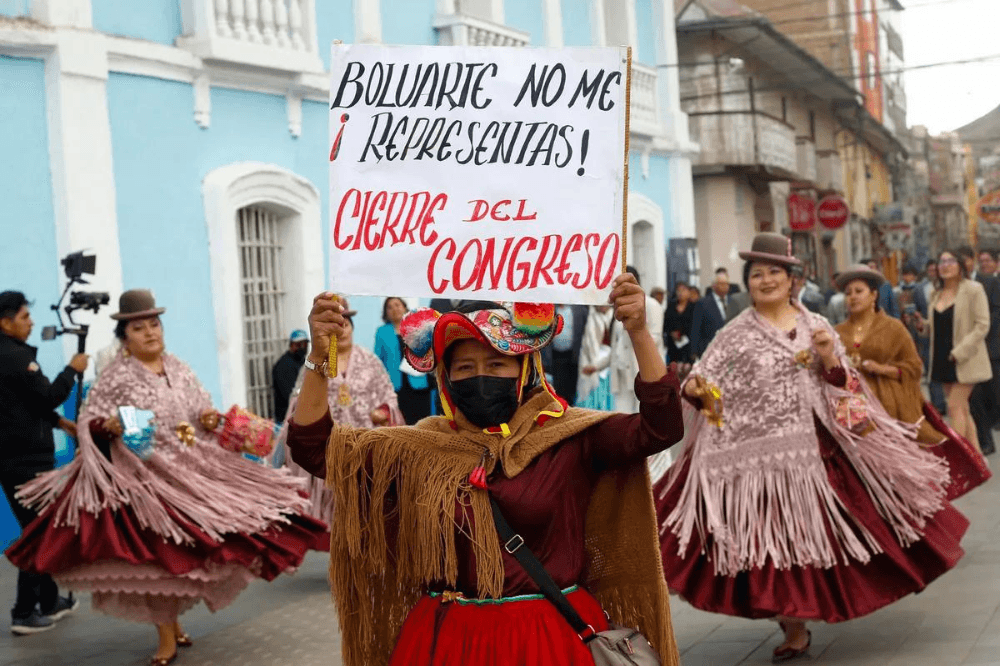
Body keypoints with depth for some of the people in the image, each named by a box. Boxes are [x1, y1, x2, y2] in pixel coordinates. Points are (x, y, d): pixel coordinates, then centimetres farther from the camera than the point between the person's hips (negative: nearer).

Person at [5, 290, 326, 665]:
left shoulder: (180, 371, 8)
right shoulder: (115, 378, -7)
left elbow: (203, 414, 17)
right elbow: (87, 426, -8)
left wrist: (210, 421, -5)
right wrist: (109, 426, -27)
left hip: (193, 474, 5)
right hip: (144, 479, -5)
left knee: (188, 550, 10)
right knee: (156, 554, -2)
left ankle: (173, 620, 30)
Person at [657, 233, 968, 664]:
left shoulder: (816, 326, 8)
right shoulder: (735, 335, -1)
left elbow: (842, 388, 10)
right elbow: (707, 391, -5)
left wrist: (830, 359, -9)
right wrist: (697, 390, -27)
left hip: (817, 448, 3)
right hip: (760, 453, -3)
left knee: (821, 528, 7)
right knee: (775, 535, -1)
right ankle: (794, 628, 13)